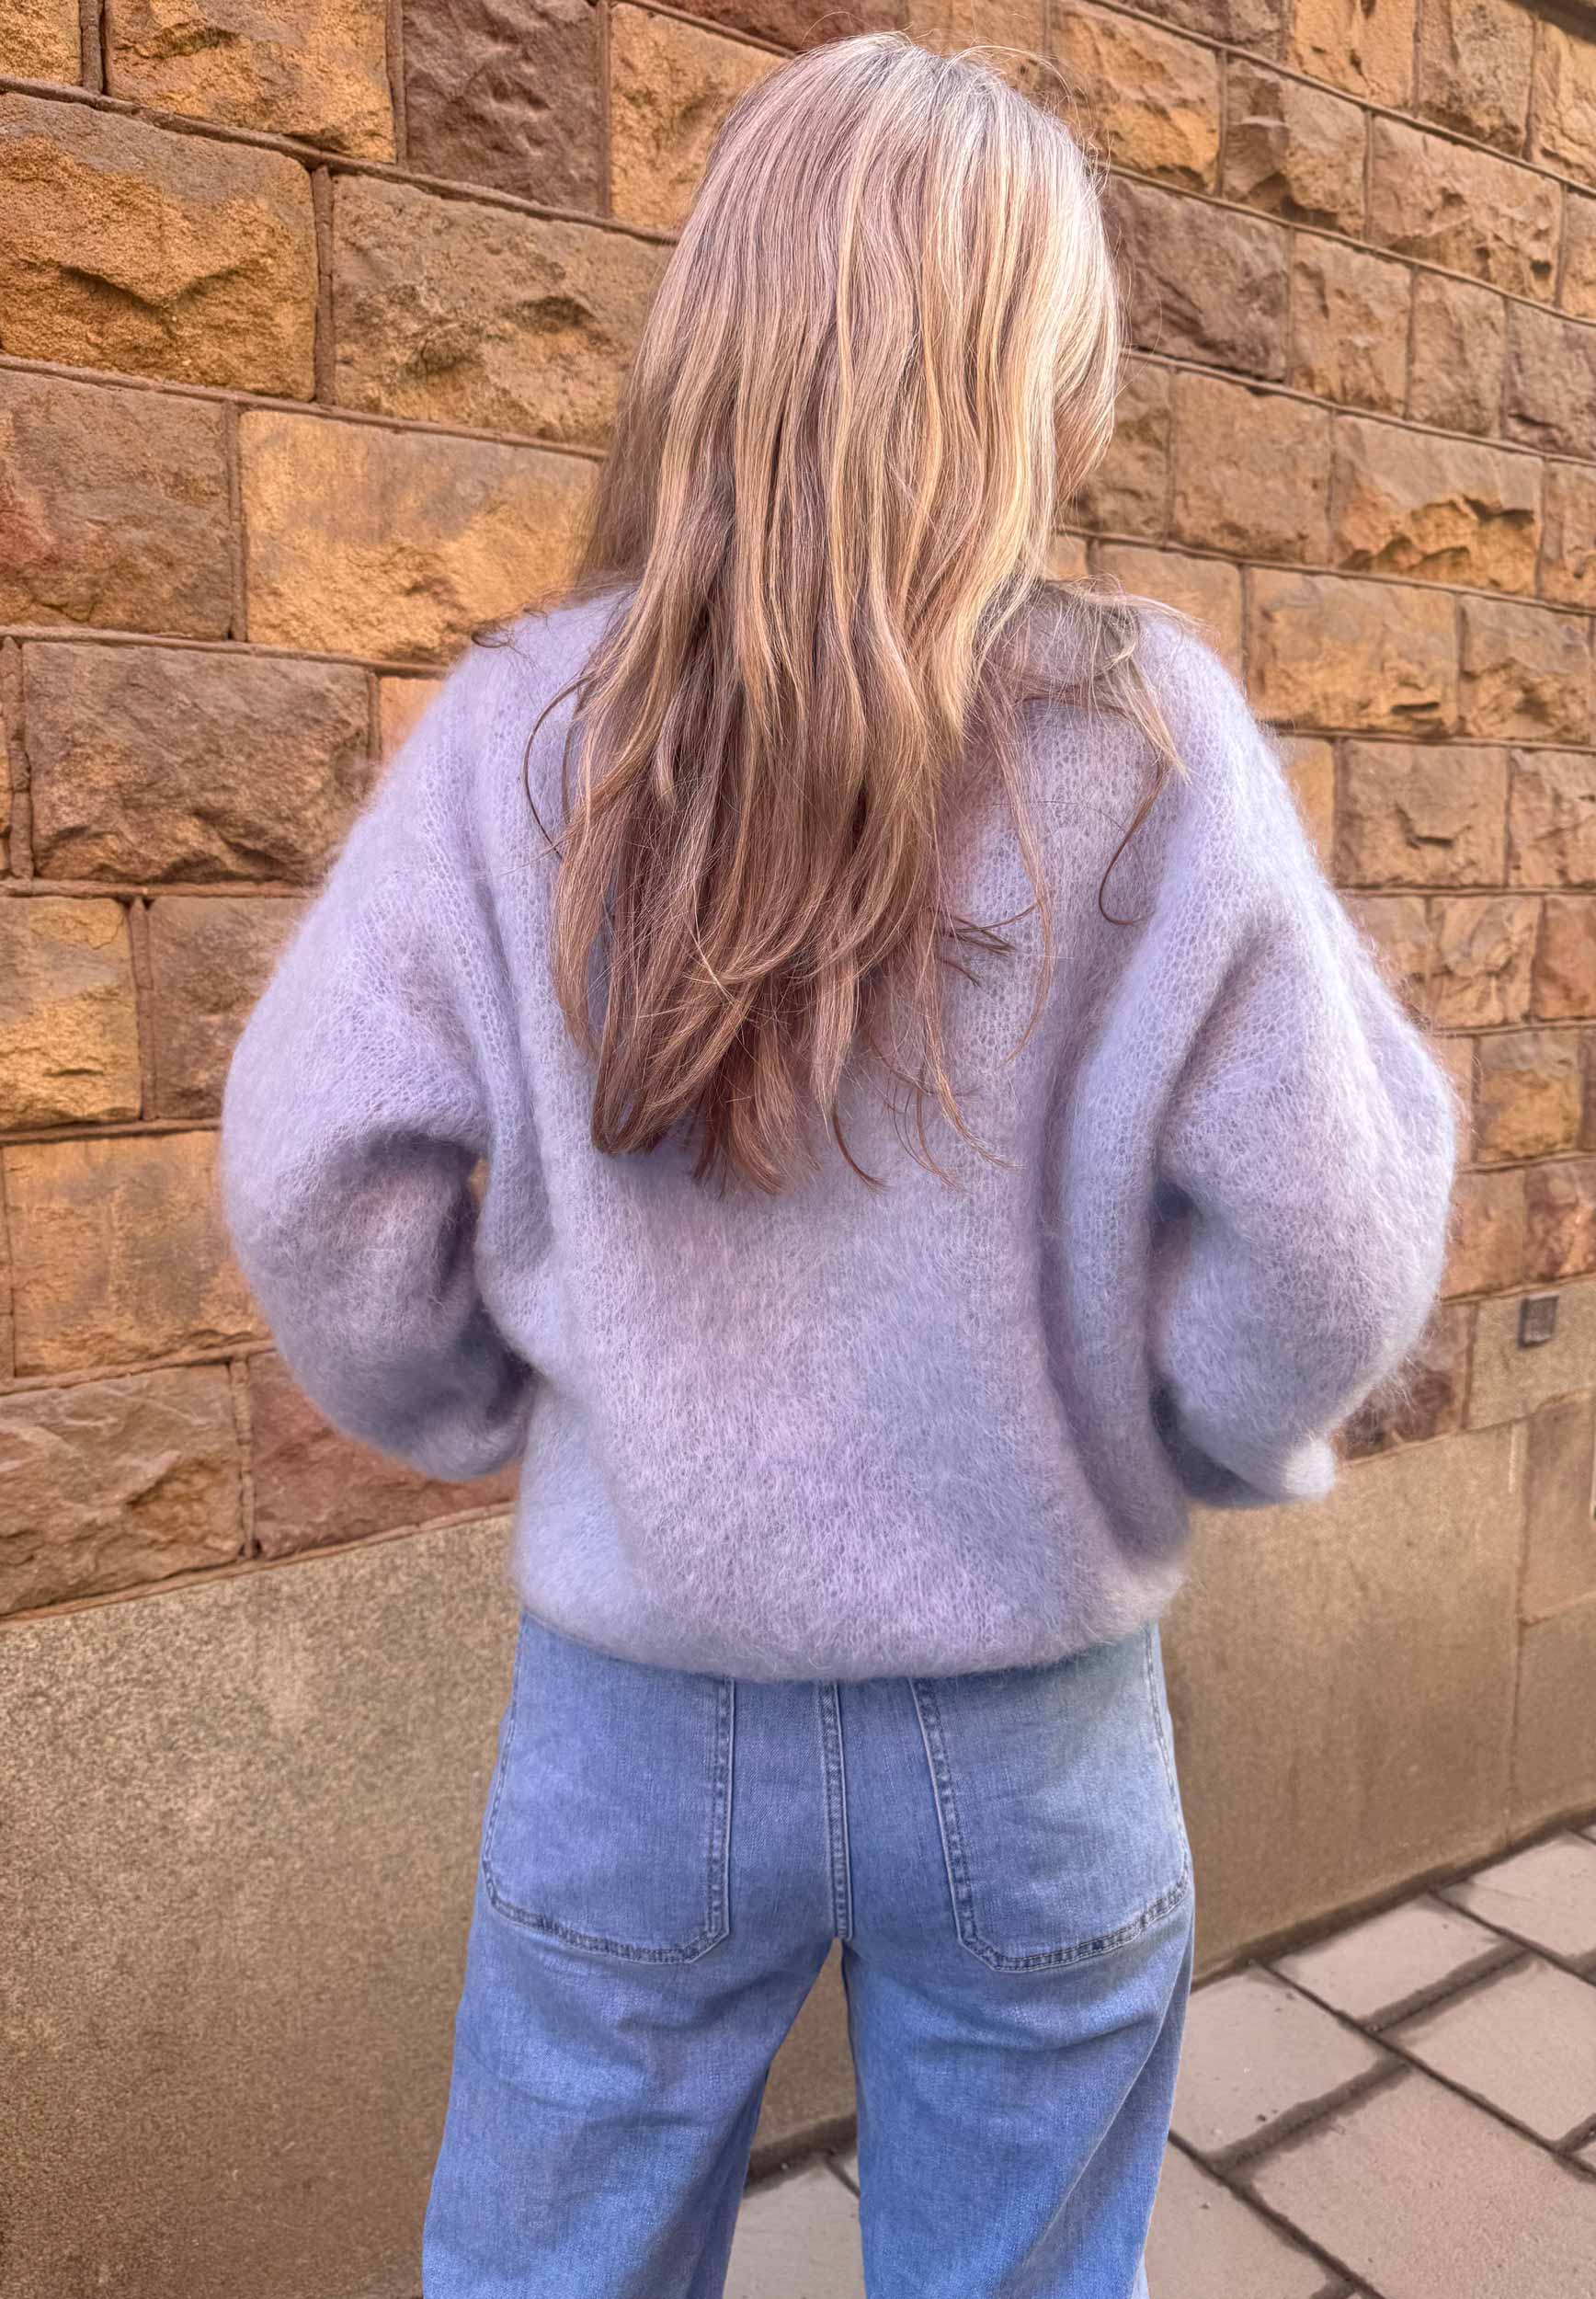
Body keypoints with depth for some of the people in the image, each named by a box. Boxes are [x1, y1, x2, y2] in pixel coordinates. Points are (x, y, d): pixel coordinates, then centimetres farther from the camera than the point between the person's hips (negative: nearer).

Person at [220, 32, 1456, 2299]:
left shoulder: (527, 724, -10)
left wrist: (492, 1413, 8)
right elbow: (1325, 1225, -13)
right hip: (1027, 1719, 0)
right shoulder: (1147, 728, -13)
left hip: (641, 1702, 1)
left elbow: (315, 1173, -9)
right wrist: (1212, 1436, 6)